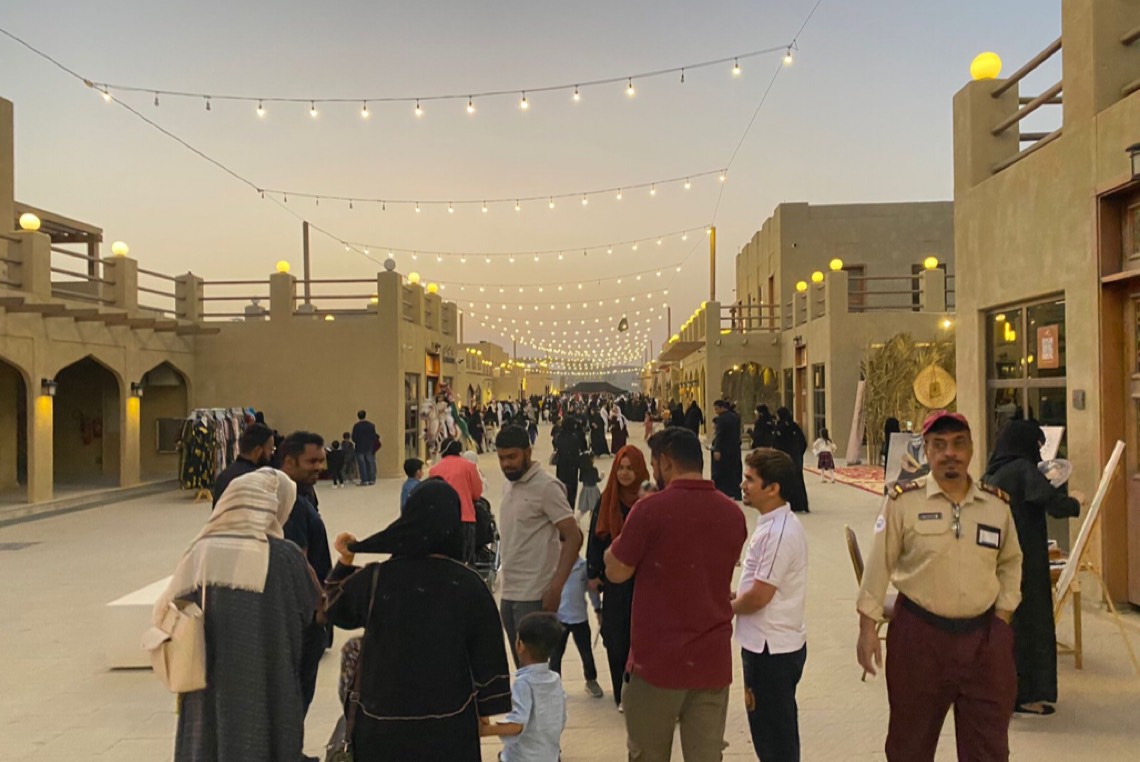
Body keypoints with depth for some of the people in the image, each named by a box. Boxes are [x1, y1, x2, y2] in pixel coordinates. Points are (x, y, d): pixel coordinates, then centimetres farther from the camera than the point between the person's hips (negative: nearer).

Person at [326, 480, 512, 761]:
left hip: (384, 719, 1)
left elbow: (336, 610, 10)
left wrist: (344, 562, 18)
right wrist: (484, 709, 6)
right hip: (450, 720, 0)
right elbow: (487, 652, -5)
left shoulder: (374, 579, -11)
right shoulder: (468, 583, -12)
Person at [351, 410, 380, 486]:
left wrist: (357, 442, 10)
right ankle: (371, 479, 12)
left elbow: (353, 438, -10)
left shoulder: (356, 426, -12)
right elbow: (374, 436, 3)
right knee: (369, 463, 12)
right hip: (369, 448, 3)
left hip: (360, 448, -3)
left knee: (362, 464, 2)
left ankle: (364, 480, -1)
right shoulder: (371, 425, -1)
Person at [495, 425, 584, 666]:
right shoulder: (509, 485, 12)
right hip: (509, 592, 8)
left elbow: (573, 538, -15)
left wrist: (555, 587, -21)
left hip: (533, 595, -7)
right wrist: (505, 577, 13)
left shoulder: (546, 486, -12)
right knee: (521, 666, 14)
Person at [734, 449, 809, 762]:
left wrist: (727, 606, -7)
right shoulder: (777, 524, 7)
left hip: (770, 648, -10)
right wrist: (736, 597, 3)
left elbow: (759, 596, -24)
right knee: (779, 732, 22)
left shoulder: (779, 533, -24)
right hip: (778, 643, 10)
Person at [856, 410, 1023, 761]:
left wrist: (1003, 615, 7)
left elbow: (1010, 563, 17)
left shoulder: (997, 504, 4)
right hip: (918, 636, -3)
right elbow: (879, 566, -4)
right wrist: (868, 628, -5)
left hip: (983, 637, 3)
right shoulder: (903, 501, -7)